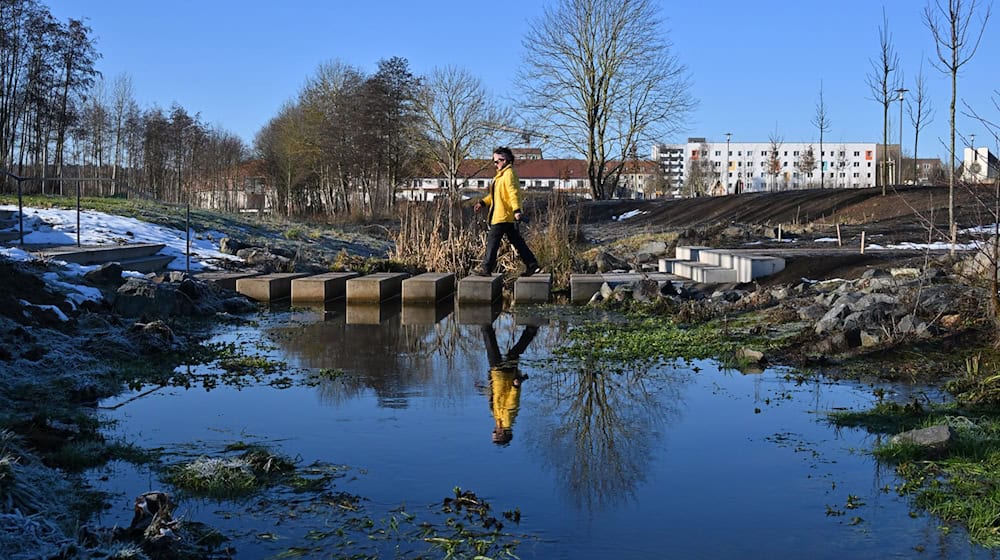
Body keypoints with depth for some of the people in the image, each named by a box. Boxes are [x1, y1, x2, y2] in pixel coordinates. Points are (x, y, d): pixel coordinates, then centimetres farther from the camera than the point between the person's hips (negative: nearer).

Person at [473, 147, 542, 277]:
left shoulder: (508, 174, -14)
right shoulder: (501, 175, 18)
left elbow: (513, 193, -23)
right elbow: (496, 194, 25)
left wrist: (516, 210, -31)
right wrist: (483, 202, 18)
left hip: (503, 216, -10)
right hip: (507, 216, 10)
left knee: (492, 240, -5)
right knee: (517, 241, 11)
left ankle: (486, 268, 0)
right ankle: (532, 265, 12)